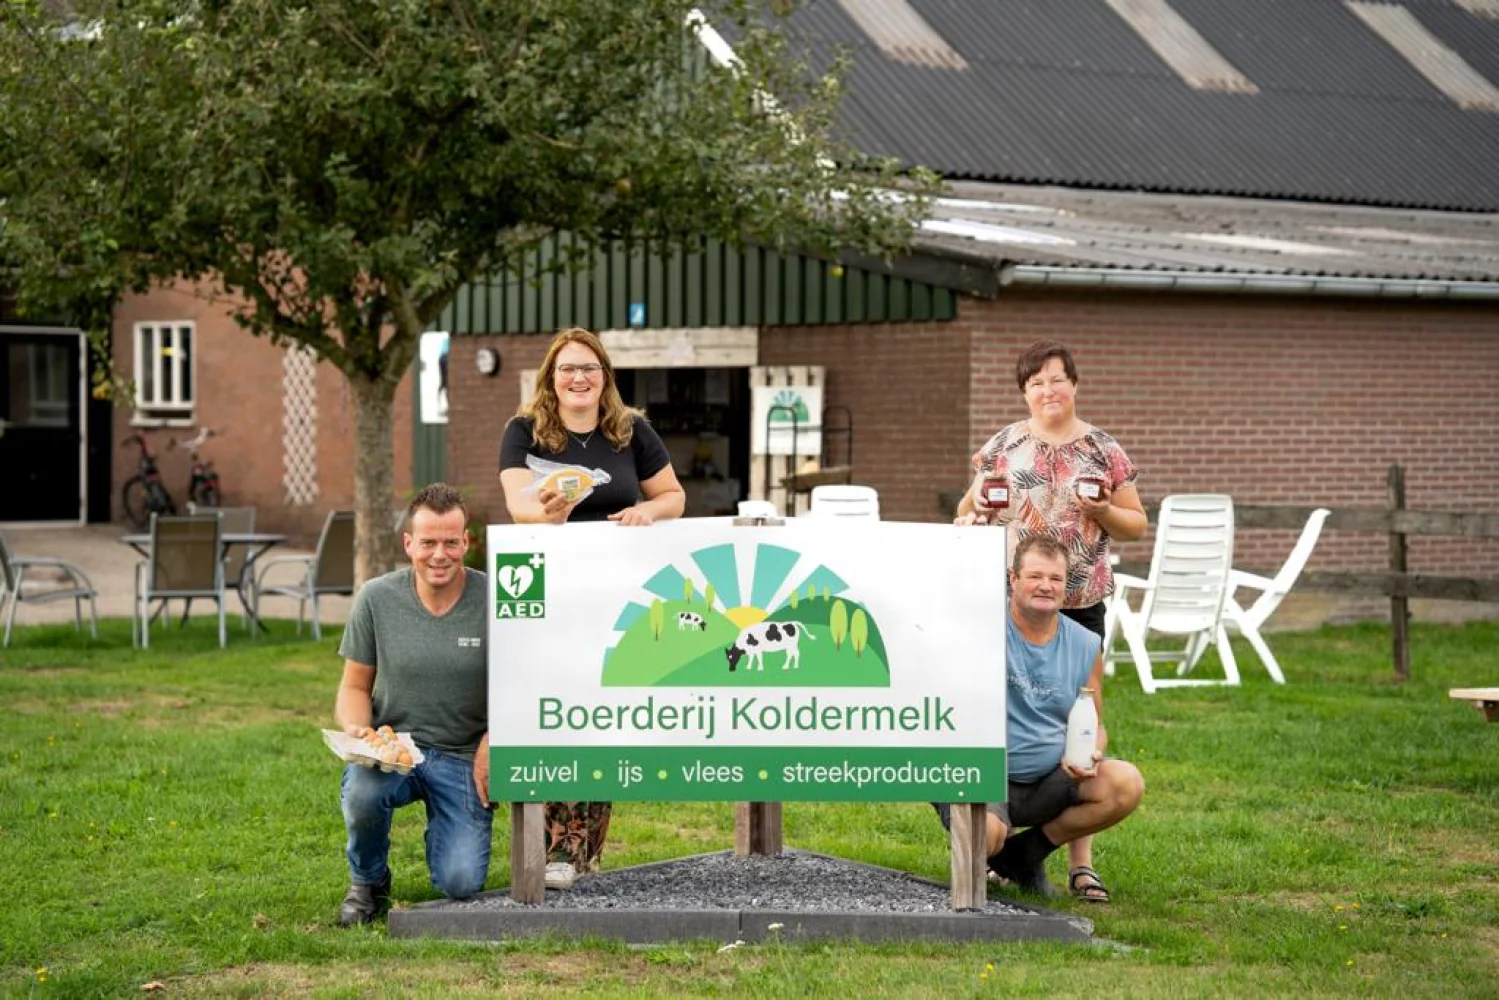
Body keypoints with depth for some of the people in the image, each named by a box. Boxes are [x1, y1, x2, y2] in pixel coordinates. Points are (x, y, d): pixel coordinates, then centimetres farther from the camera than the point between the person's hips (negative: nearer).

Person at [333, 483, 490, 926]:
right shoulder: (376, 599, -4)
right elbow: (355, 686, 7)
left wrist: (490, 744, -13)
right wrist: (357, 730, -15)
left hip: (462, 756, 0)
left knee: (461, 884, -15)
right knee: (362, 795, -35)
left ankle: (443, 832, 25)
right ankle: (367, 882, 1)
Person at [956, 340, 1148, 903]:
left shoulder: (1103, 451, 7)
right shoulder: (1002, 447, 9)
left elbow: (1137, 523, 11)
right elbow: (969, 509, 16)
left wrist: (1104, 512, -9)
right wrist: (977, 507, -6)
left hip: (1080, 603, 0)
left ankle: (1081, 861, 2)